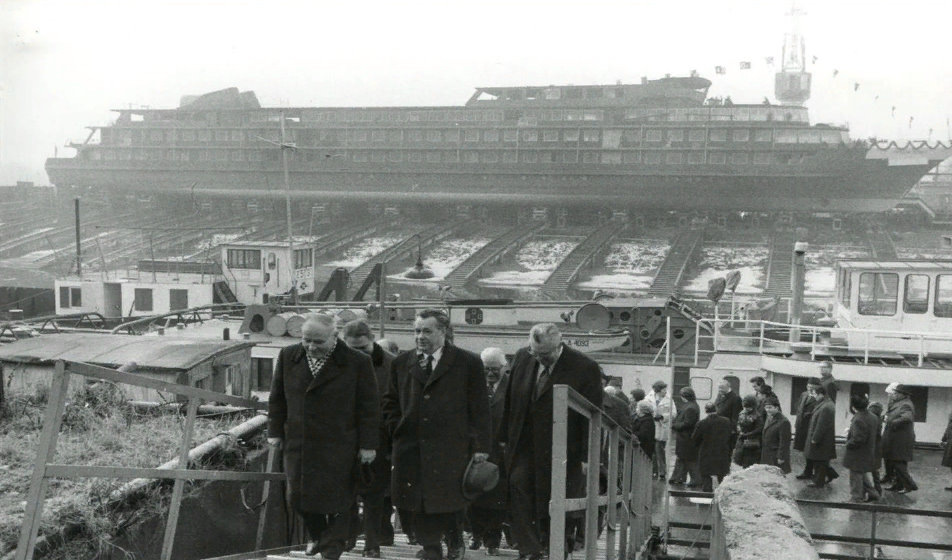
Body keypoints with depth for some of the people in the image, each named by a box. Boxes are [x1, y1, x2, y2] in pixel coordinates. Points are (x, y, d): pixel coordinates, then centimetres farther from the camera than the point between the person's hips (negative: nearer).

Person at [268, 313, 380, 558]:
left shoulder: (358, 362, -9)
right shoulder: (288, 357, 4)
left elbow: (369, 407, -5)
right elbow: (277, 398, 13)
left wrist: (368, 444, -6)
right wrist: (275, 431, 11)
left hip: (339, 448, -4)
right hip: (298, 444, 4)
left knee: (336, 499, 1)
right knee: (298, 496, 10)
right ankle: (317, 536, 36)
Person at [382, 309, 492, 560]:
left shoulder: (468, 363, 0)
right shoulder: (402, 363, 12)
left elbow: (480, 409, -1)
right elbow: (390, 402, 22)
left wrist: (480, 446, -5)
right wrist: (397, 430, 8)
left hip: (450, 449, -3)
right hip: (411, 448, 3)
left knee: (448, 500, -1)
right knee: (419, 504, 2)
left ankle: (454, 538, 27)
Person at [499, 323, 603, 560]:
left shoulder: (585, 368, -11)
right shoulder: (522, 357, 3)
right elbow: (510, 400, 12)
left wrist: (589, 456, -10)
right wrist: (505, 437, 10)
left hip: (563, 450, -3)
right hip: (524, 446, 4)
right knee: (518, 487, -11)